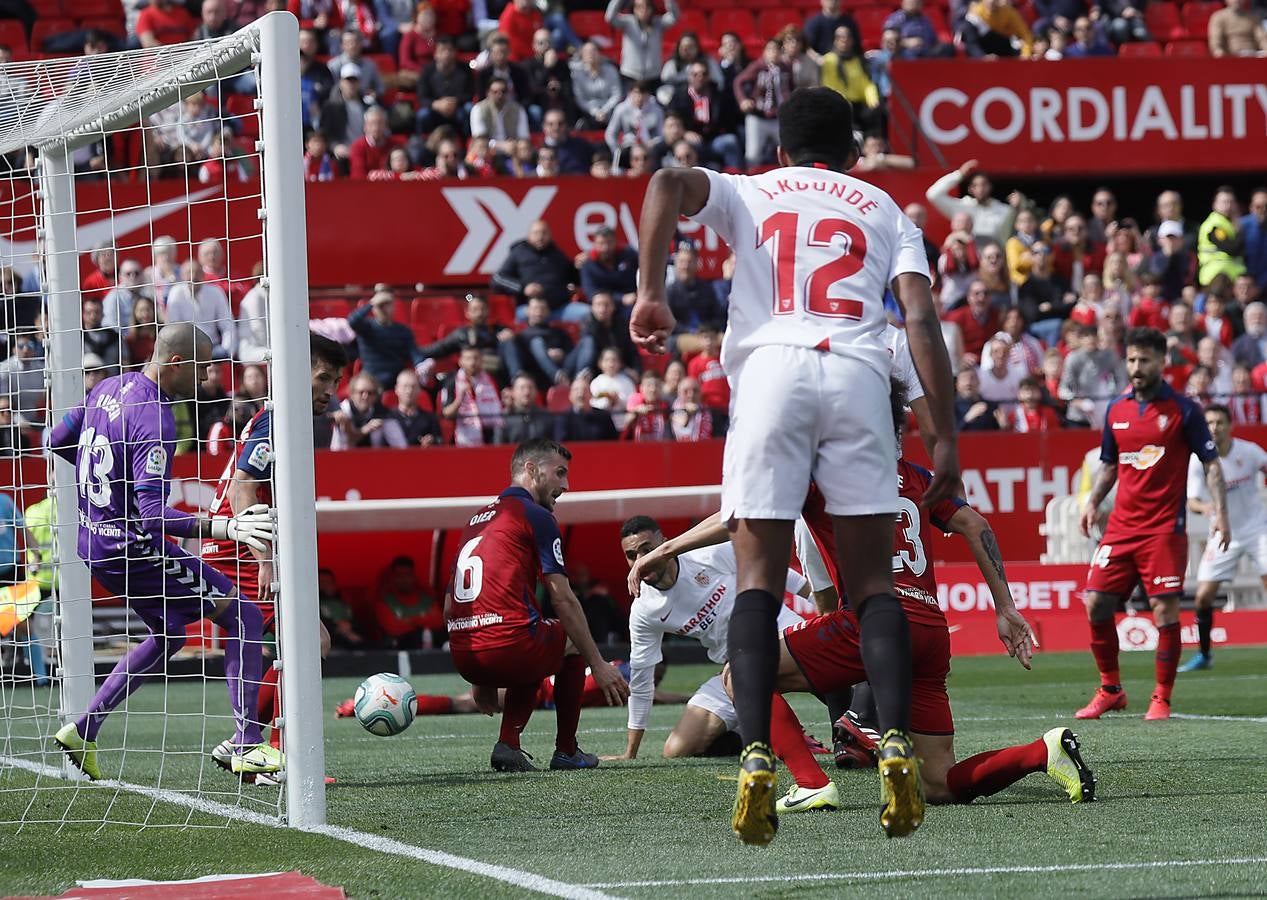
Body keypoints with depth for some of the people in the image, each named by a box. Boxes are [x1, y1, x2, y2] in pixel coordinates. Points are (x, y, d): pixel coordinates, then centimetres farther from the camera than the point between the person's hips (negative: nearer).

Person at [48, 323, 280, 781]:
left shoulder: (109, 387, 5)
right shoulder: (155, 421, -23)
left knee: (169, 636, 27)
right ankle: (247, 747, -9)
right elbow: (153, 514, -29)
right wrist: (224, 528, -38)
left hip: (94, 543, 10)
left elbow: (56, 441, 18)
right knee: (244, 618, -5)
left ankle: (82, 731, 23)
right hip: (132, 548, -10)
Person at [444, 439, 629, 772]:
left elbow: (449, 609, 25)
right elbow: (563, 600, -6)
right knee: (573, 640, 23)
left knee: (533, 651, 35)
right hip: (508, 647, -7)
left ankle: (508, 744, 15)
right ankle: (566, 751, 23)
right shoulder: (535, 516, 0)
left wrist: (480, 679, 32)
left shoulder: (478, 519, 23)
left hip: (464, 658, 7)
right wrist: (599, 666, 0)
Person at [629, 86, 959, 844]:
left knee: (759, 580, 0)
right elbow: (921, 320, 9)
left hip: (770, 374, 0)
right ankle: (897, 745, -14)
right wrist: (945, 436, 6)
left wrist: (652, 293, -3)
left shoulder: (748, 194, 25)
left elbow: (670, 184, 1)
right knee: (874, 582, 5)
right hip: (859, 375, 1)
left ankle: (757, 757, -17)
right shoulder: (885, 209, 25)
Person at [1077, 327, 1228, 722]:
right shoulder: (1116, 410, 10)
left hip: (1165, 527, -5)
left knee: (1165, 611, -8)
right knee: (1097, 604, -1)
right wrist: (1093, 501, 4)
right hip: (1121, 525, 5)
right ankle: (1110, 690, 14)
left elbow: (1211, 464, -1)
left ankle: (1161, 699, 2)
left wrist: (1220, 514, -11)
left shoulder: (1183, 409, -3)